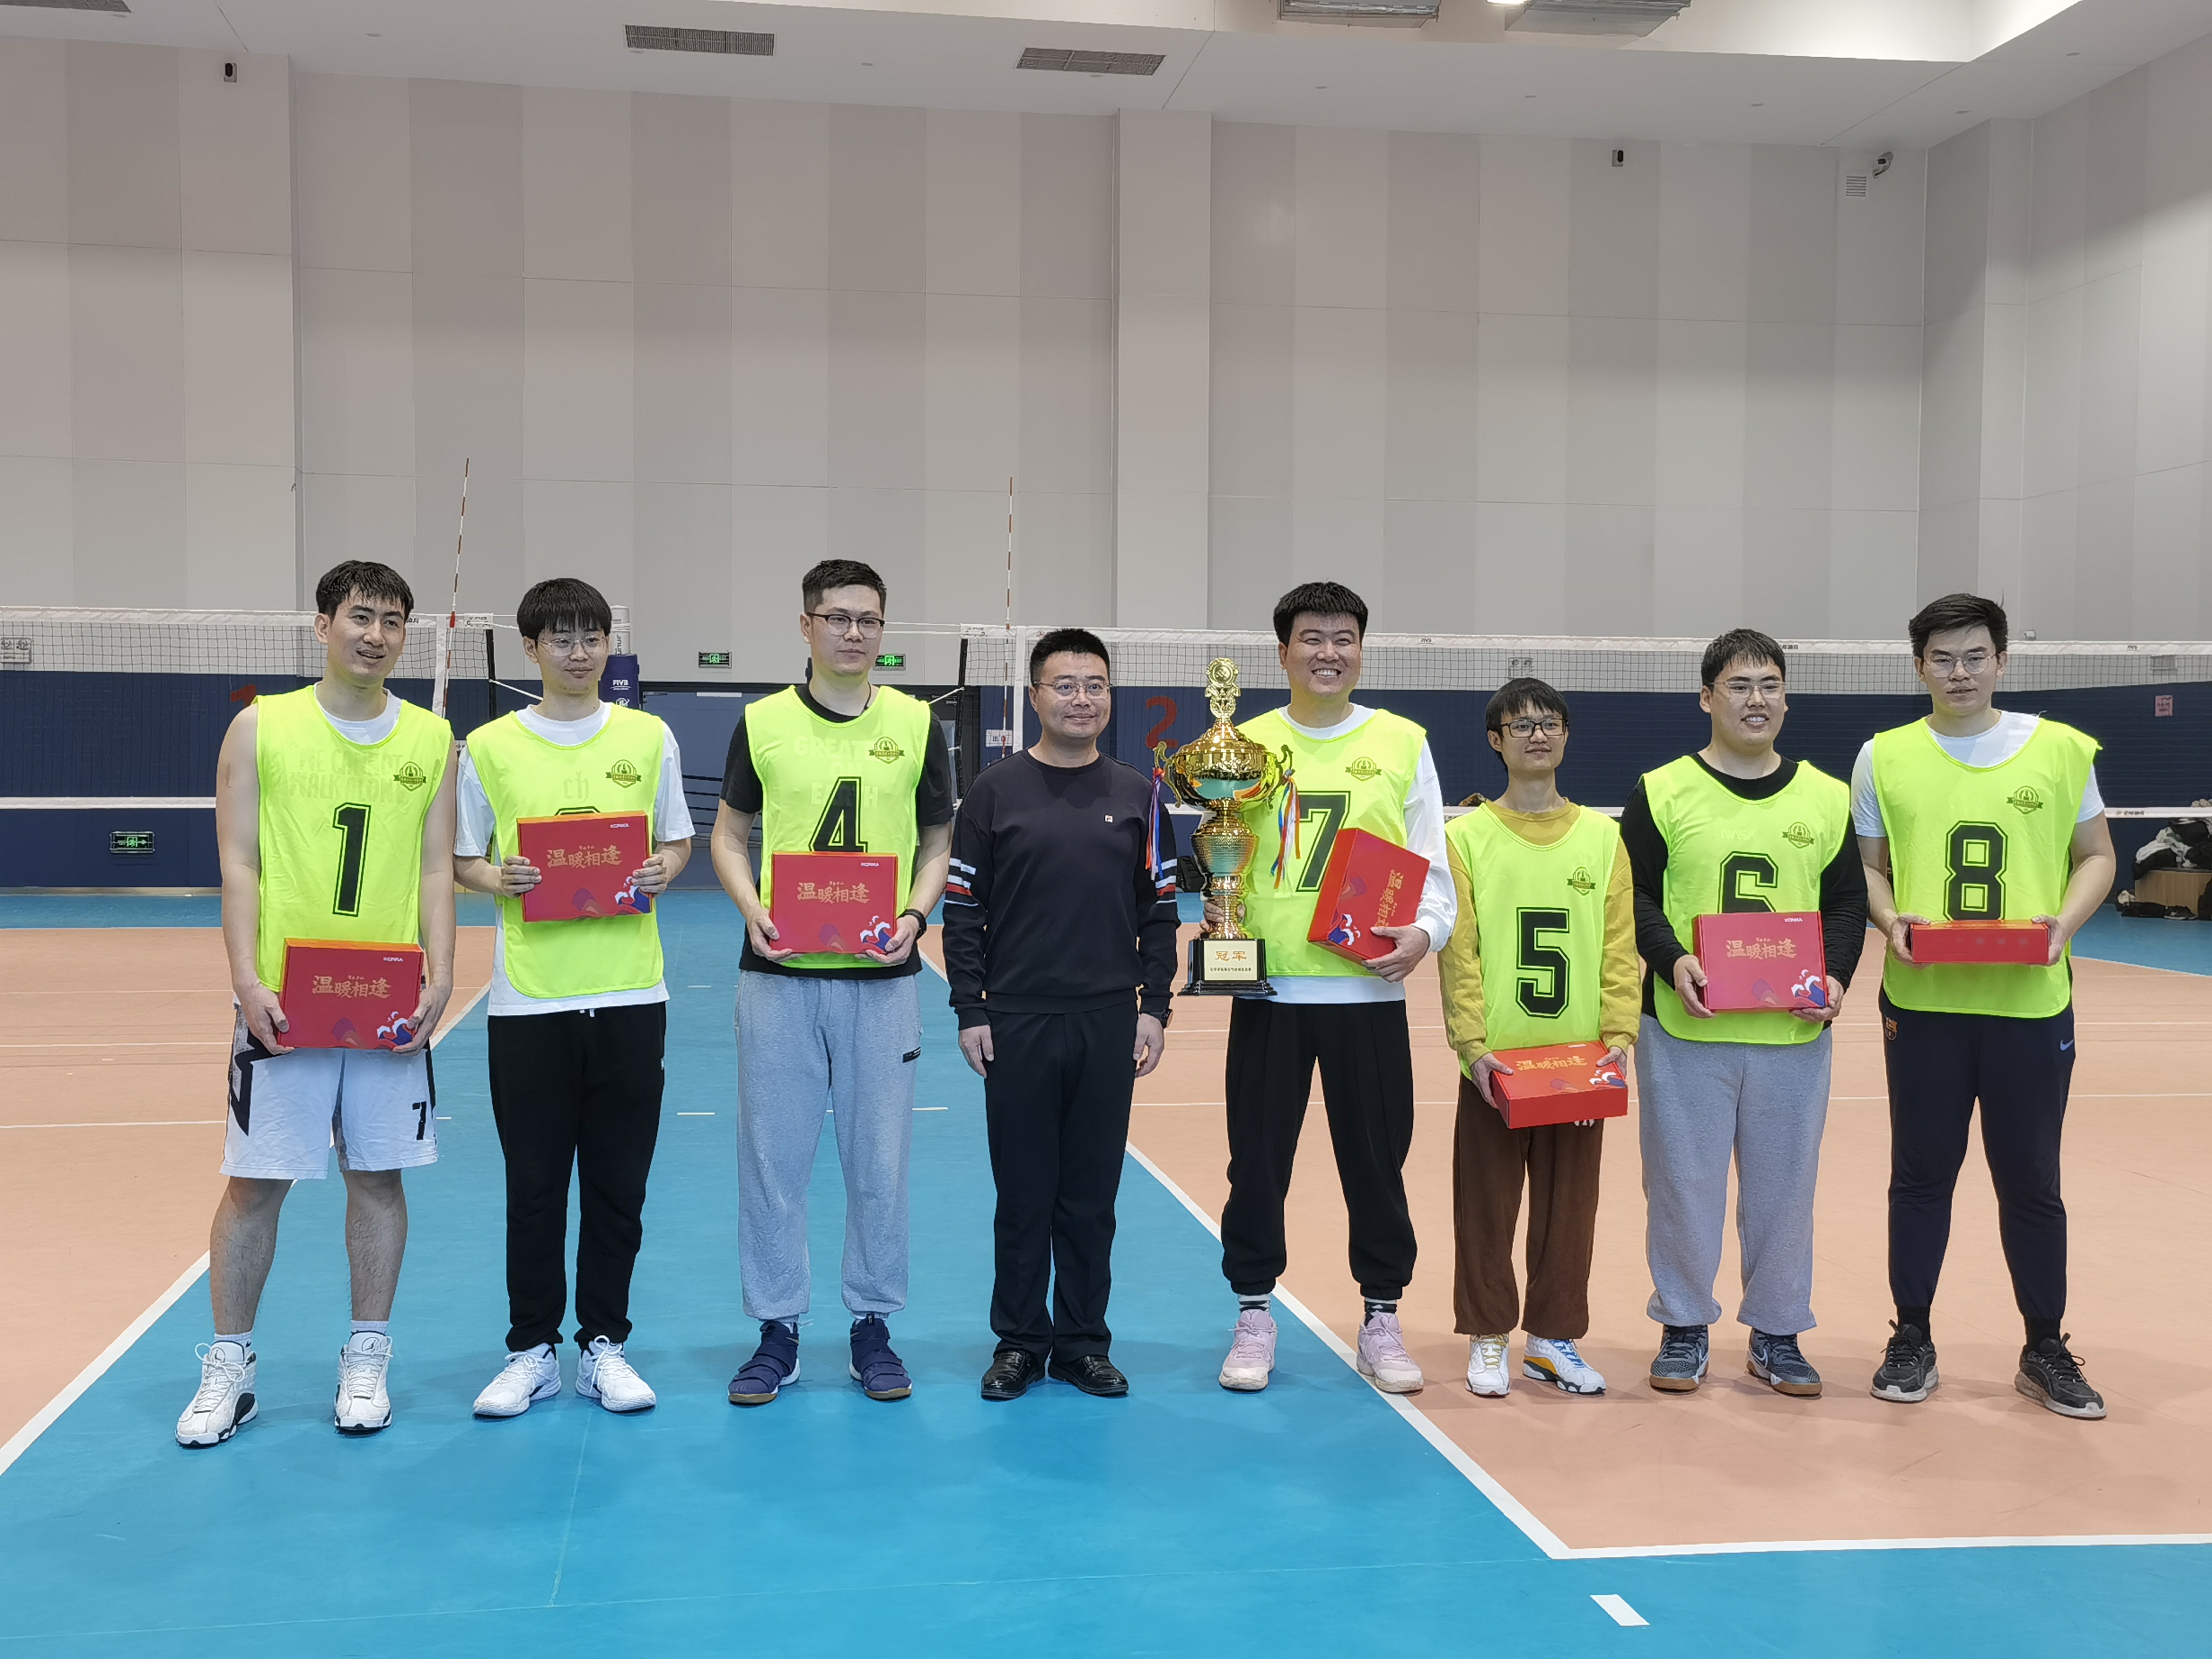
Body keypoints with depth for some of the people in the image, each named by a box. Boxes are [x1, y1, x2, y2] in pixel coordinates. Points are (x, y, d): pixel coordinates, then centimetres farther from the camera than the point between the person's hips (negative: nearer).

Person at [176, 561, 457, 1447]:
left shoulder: (431, 738, 7)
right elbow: (238, 867, -1)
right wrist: (247, 980, -12)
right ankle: (229, 1367, 16)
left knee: (378, 1174, 7)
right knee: (254, 1179, 2)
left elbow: (435, 870, 6)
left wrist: (439, 977, -6)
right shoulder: (261, 727, 2)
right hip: (283, 995, -1)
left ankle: (366, 1359, 20)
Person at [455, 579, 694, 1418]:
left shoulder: (648, 737, 7)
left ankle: (604, 1345, 20)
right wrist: (499, 879, -13)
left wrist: (661, 870, -8)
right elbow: (462, 860, 8)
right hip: (528, 996, -1)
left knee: (619, 1183, 6)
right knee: (533, 1185, 5)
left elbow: (678, 841, 13)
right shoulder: (489, 746, 4)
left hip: (629, 993, 1)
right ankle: (532, 1351, 19)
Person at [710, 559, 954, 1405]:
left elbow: (938, 842, 9)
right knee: (773, 1155, 5)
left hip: (880, 976, 0)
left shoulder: (917, 725, 4)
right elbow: (729, 835, 10)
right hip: (778, 974, 0)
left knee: (879, 1159, 6)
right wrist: (754, 910, -8)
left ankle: (873, 1328, 21)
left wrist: (915, 915, -9)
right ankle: (777, 1333, 18)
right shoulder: (763, 723, 3)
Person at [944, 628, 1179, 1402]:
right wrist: (969, 1011, -5)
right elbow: (962, 911, 0)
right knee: (1023, 1192, 6)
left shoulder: (1137, 795, 7)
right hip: (1017, 1024, -1)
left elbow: (1159, 911, 8)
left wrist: (1154, 1008, 2)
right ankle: (1020, 1343, 19)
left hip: (1108, 1024, 2)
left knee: (1092, 1194, 8)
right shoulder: (994, 792, 1)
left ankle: (1084, 1344, 20)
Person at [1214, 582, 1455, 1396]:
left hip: (1369, 988, 0)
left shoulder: (1402, 742, 5)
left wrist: (1425, 931, -13)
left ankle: (1381, 1317, 22)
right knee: (1258, 1157, 5)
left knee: (1377, 1158, 7)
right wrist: (1215, 909, -9)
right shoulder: (1246, 743, 6)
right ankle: (1255, 1314, 21)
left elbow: (1431, 864, 4)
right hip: (1270, 987, 1)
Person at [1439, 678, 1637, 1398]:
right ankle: (1488, 1338, 20)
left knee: (1569, 1205, 10)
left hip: (1579, 1061, 2)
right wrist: (1473, 1045, -13)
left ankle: (1553, 1338, 25)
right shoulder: (1467, 837, -1)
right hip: (1496, 1063, -2)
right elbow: (1457, 952, -5)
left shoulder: (1603, 837, 6)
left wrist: (1618, 1035, -7)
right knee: (1487, 1204, 6)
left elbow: (1620, 947, 3)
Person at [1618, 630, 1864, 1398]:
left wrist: (1835, 974, -6)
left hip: (1795, 1032, 2)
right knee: (1684, 1180, 5)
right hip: (1685, 1027, -2)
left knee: (1784, 1183, 9)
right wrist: (1671, 960, -17)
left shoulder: (1828, 798, 9)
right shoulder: (1663, 792, 1)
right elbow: (1634, 895, -1)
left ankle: (1776, 1333, 23)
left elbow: (1846, 901, 11)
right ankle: (1684, 1326, 21)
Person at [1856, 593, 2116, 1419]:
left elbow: (2096, 856, 8)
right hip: (1923, 1001, 0)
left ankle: (2046, 1351, 23)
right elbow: (1867, 867, 9)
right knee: (1921, 1174, 9)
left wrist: (2064, 923, -10)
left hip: (2032, 1002, 0)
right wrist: (1890, 919, -12)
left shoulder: (2061, 749, 3)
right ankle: (1912, 1340, 22)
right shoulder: (1885, 756, 4)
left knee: (2031, 1181, 8)